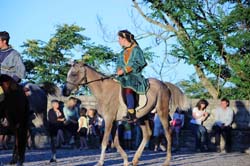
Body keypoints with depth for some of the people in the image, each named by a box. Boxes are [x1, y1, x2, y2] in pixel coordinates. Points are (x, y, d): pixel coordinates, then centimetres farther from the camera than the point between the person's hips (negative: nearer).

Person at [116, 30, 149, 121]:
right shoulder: (123, 52, 20)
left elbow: (138, 64, -12)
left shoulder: (136, 49, -3)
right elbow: (119, 64, 25)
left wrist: (125, 70, -17)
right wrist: (119, 70, 2)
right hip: (123, 76, 9)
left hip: (134, 75, -9)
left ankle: (131, 114, -33)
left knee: (128, 89, -31)